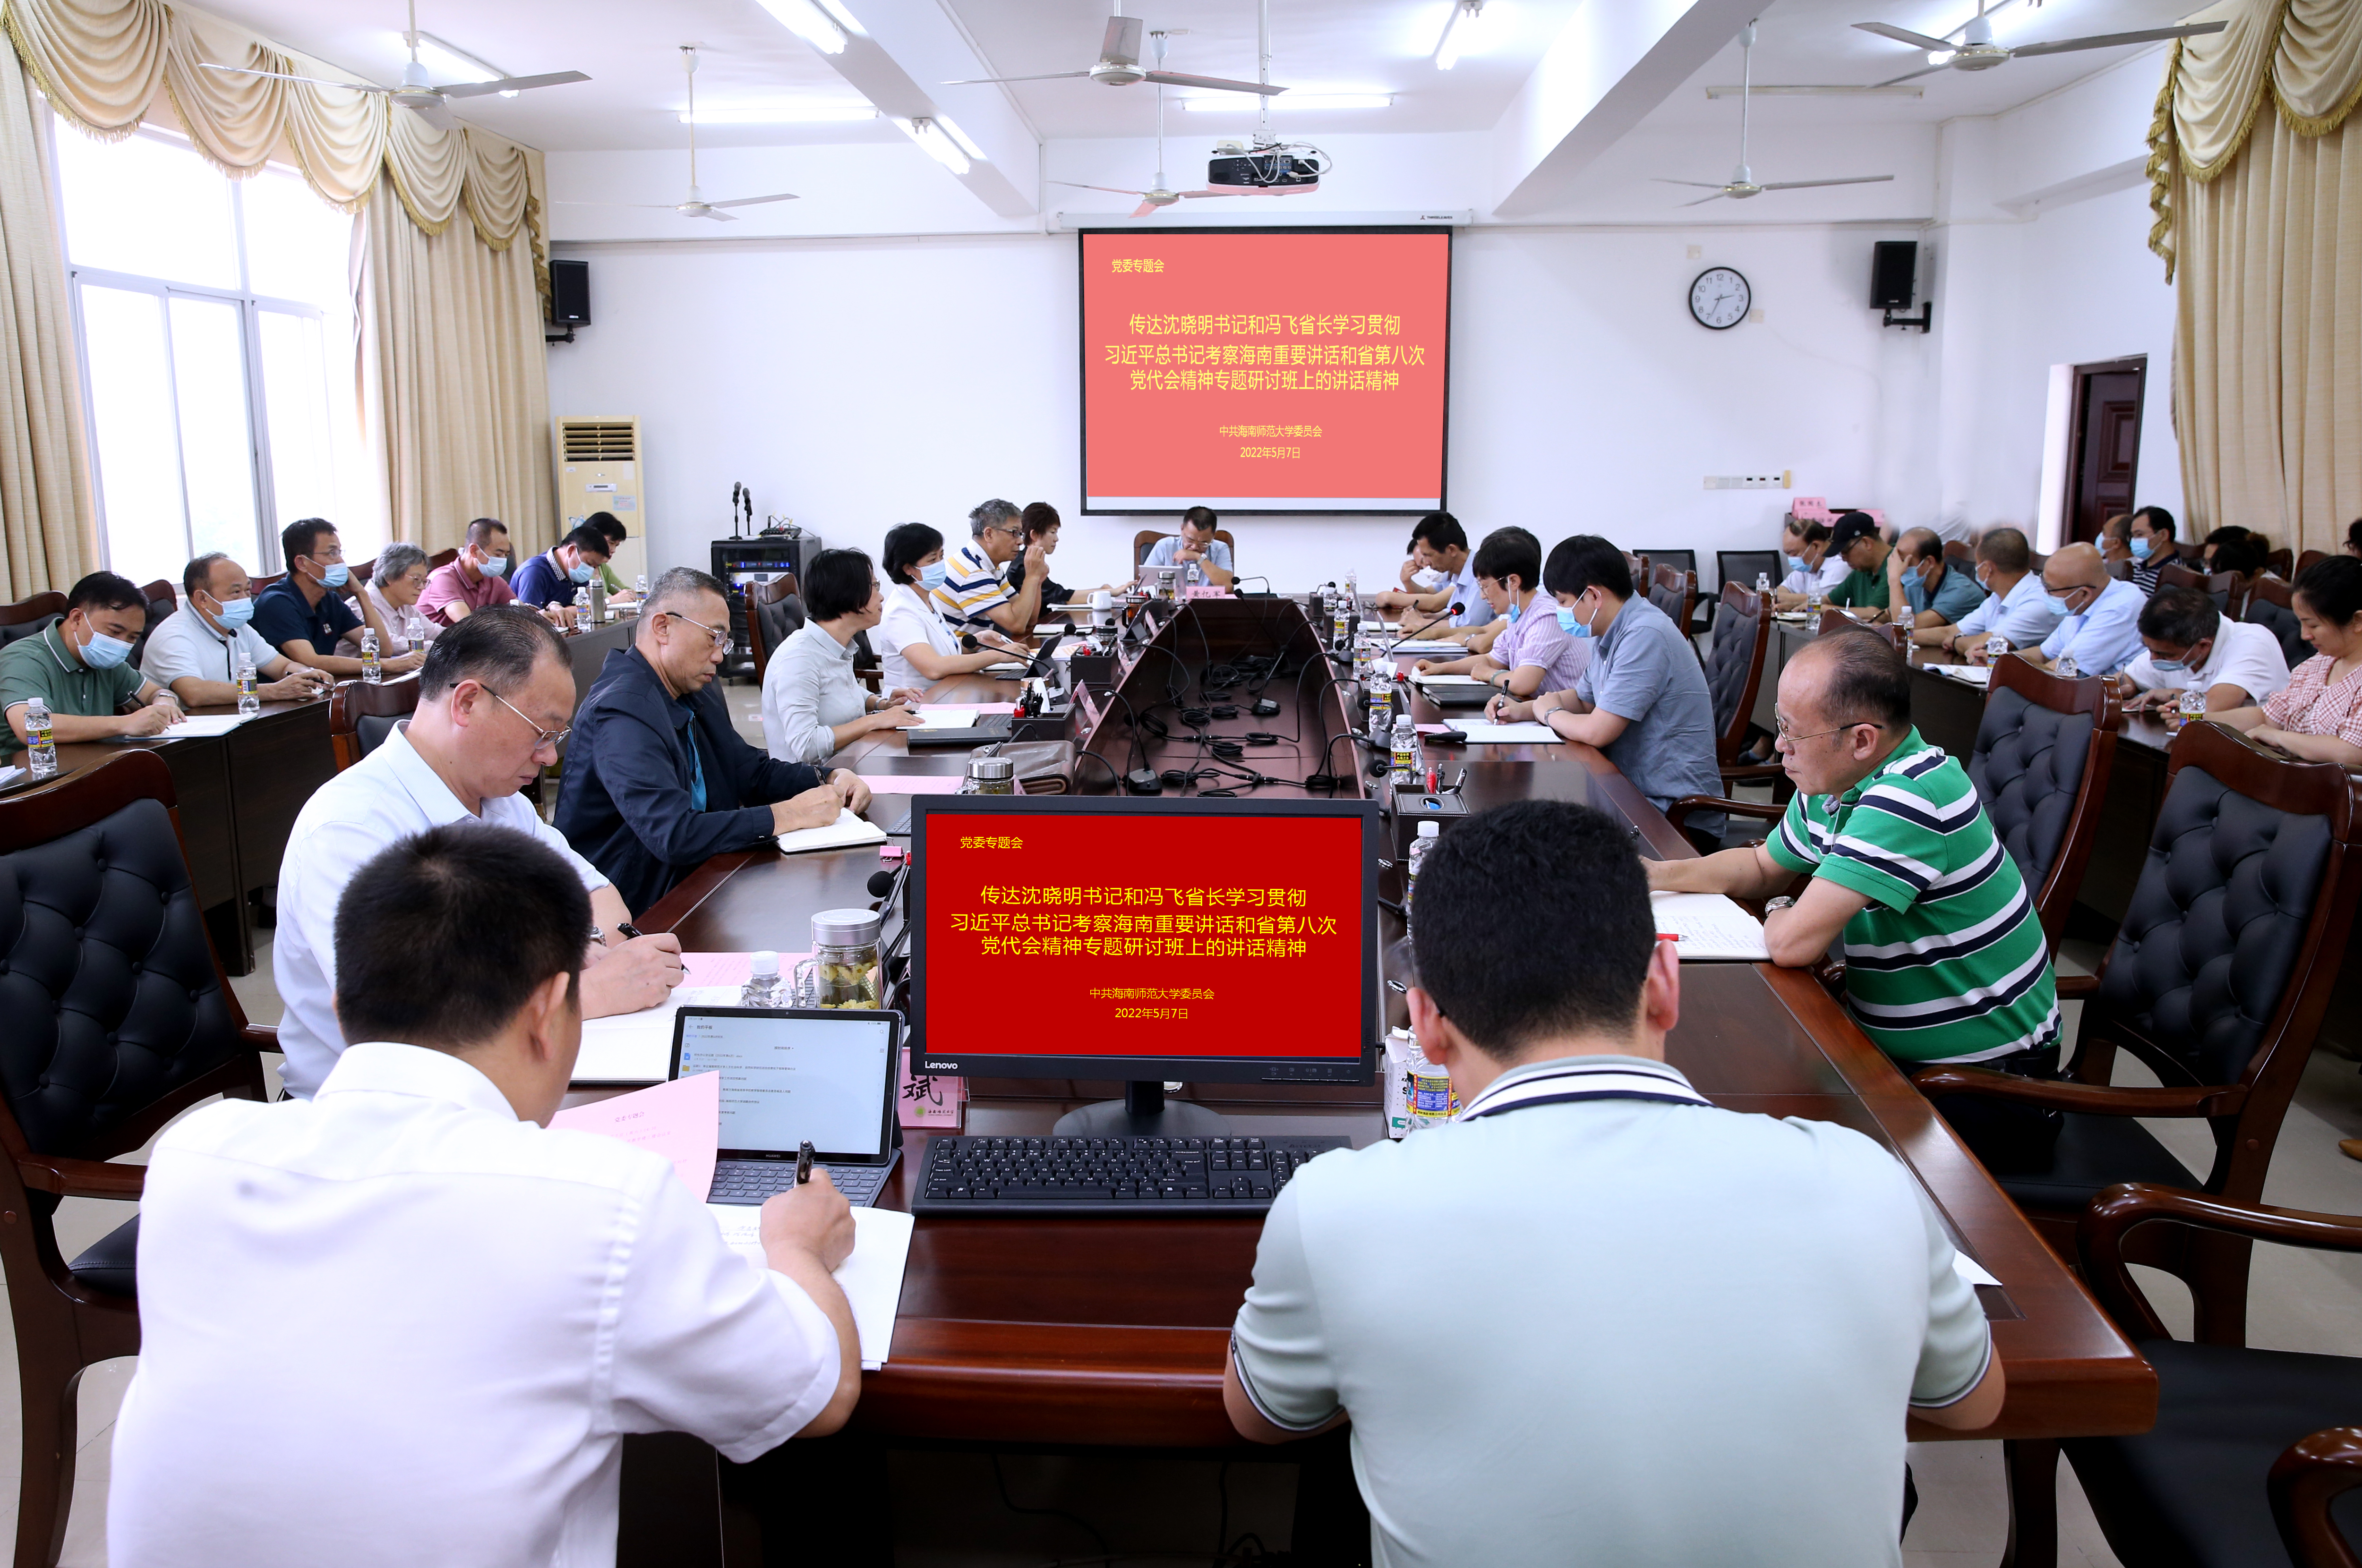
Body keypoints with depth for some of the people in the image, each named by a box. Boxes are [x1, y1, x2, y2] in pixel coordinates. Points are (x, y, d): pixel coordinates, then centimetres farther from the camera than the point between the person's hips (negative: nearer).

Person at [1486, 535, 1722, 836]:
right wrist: (1522, 710, 8)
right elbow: (1584, 699, 24)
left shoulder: (1645, 636, -22)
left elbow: (1597, 731, -23)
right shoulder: (1610, 633, 8)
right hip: (1637, 793, 8)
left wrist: (1549, 713, -3)